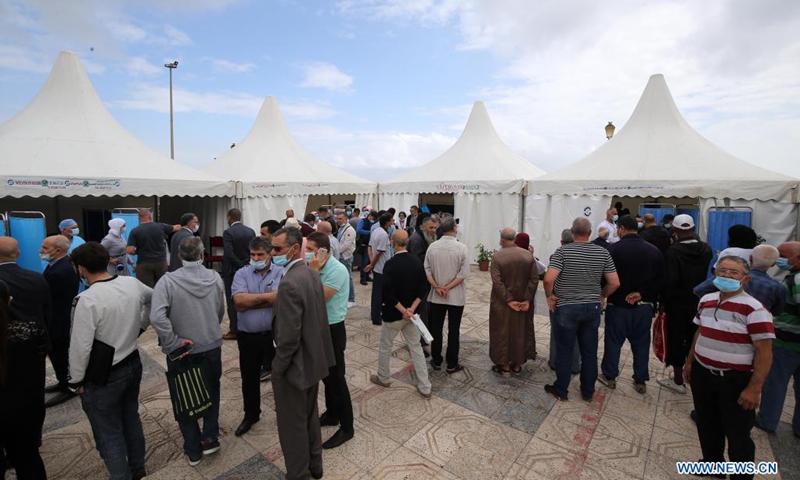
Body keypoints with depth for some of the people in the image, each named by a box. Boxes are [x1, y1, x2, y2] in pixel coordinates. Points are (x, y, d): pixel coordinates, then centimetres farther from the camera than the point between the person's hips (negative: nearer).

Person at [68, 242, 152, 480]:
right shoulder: (132, 283, -7)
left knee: (109, 435, 12)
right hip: (133, 364, 7)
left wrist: (76, 380, -6)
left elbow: (80, 347, -20)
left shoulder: (87, 299, -25)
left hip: (102, 377, -7)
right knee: (131, 419, 25)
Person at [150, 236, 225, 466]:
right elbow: (220, 312, 2)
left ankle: (193, 450, 30)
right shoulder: (215, 278, -8)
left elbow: (156, 318, -29)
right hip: (212, 346, 2)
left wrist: (173, 343, -18)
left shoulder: (167, 281, -18)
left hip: (182, 351, -1)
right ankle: (210, 438, 27)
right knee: (211, 392, 24)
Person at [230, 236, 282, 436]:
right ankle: (251, 415, 41)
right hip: (248, 336, 2)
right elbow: (238, 301, -16)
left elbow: (278, 299, -23)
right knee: (249, 378, 19)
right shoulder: (242, 274, -2)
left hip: (276, 334, -2)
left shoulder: (281, 273, -8)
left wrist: (249, 301, -16)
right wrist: (266, 296, -18)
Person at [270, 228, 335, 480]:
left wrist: (278, 367, -13)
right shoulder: (312, 274, 0)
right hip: (314, 360, 9)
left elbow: (288, 336, -26)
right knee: (310, 416, 26)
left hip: (295, 366, -9)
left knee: (293, 424, 13)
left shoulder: (290, 283, -28)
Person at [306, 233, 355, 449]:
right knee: (325, 375, 21)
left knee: (336, 378, 2)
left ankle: (346, 427, 18)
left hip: (333, 330, -8)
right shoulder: (318, 268, 2)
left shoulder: (337, 270, -22)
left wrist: (313, 271, -23)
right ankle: (331, 414, 41)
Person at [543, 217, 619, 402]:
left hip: (566, 308, -3)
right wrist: (601, 296, 14)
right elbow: (615, 283, -1)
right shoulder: (603, 252, -1)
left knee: (564, 351, 9)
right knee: (589, 351, 15)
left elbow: (549, 279, -23)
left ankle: (561, 390, 22)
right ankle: (588, 392, 29)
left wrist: (549, 296, -7)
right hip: (592, 308, 4)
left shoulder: (563, 251, -13)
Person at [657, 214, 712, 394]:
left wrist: (664, 300, -10)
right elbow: (708, 274, 8)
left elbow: (670, 281, -21)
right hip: (699, 302, 6)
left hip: (677, 304, -6)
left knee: (676, 341, 5)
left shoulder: (673, 251, -21)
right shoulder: (706, 249, -2)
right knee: (694, 340, 19)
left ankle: (678, 381, 14)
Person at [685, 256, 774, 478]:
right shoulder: (706, 300, 3)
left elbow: (764, 352, -16)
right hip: (702, 374, 6)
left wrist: (754, 388, -18)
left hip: (735, 381, -6)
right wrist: (689, 362, 16)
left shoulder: (754, 309, -17)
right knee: (707, 426, 22)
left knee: (737, 435, 11)